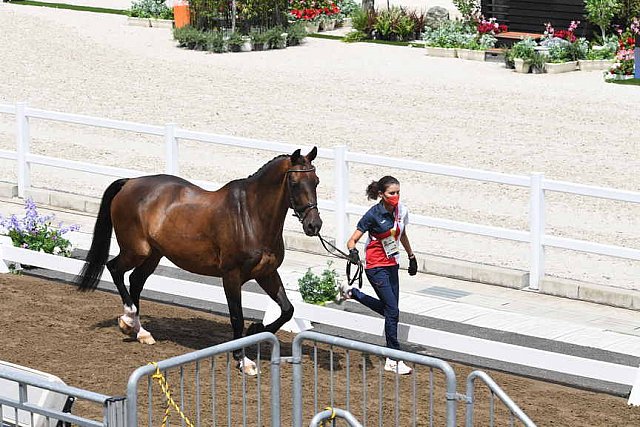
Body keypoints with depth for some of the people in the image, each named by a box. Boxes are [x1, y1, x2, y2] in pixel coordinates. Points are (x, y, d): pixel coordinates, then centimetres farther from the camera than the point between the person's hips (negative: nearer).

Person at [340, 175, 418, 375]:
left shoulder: (402, 211, -2)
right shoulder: (373, 215, -19)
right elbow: (352, 240, -18)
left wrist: (412, 257, 25)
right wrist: (352, 251, -40)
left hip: (392, 264, 7)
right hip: (376, 267, -7)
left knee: (389, 309, 14)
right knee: (392, 311, -11)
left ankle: (352, 292, 35)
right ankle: (394, 360, -3)